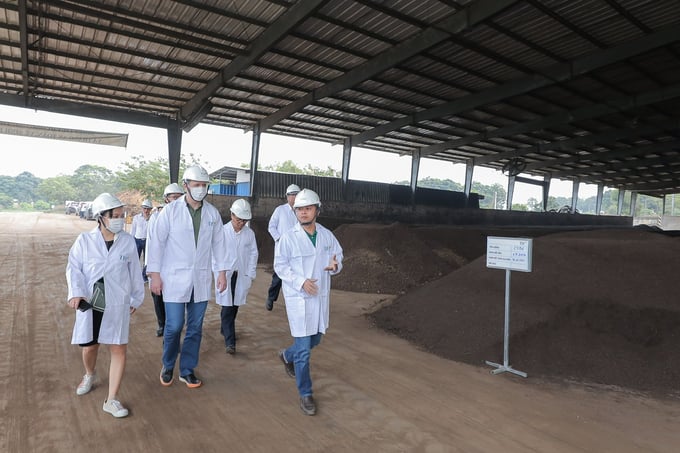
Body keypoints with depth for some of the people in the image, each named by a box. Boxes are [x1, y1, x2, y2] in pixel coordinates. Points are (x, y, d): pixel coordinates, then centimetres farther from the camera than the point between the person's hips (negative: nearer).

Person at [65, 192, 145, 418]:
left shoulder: (128, 241, -3)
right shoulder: (84, 240, -5)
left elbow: (135, 272, 5)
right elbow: (74, 268, -5)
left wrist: (136, 298, 11)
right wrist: (76, 293, -21)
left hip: (117, 304, 0)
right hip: (89, 303, 0)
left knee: (119, 349, -3)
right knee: (89, 347, 14)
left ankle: (111, 399, 9)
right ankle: (89, 375, 49)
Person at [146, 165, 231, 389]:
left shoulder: (213, 213, 2)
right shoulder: (170, 211, -7)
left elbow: (218, 243, 7)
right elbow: (157, 242, -6)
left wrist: (222, 272, 6)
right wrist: (155, 274, -8)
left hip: (201, 279, 3)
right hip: (175, 278, -3)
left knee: (195, 327, 10)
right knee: (174, 326, 2)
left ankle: (187, 370, 27)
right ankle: (168, 366, 30)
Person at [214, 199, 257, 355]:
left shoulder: (249, 233, 0)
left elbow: (253, 254, 7)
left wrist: (250, 275, 4)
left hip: (241, 276, 3)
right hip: (225, 275, -3)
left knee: (234, 306, 13)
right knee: (227, 308, -5)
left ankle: (225, 329, 36)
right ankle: (230, 341, -2)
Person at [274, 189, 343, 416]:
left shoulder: (327, 235, 1)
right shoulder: (288, 237, -11)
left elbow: (338, 256, 11)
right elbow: (280, 265, -7)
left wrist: (335, 265, -14)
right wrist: (300, 281, -20)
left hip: (321, 297, 5)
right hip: (299, 298, -5)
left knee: (315, 340, 21)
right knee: (303, 349, -2)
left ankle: (287, 356, 52)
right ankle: (306, 395, 16)